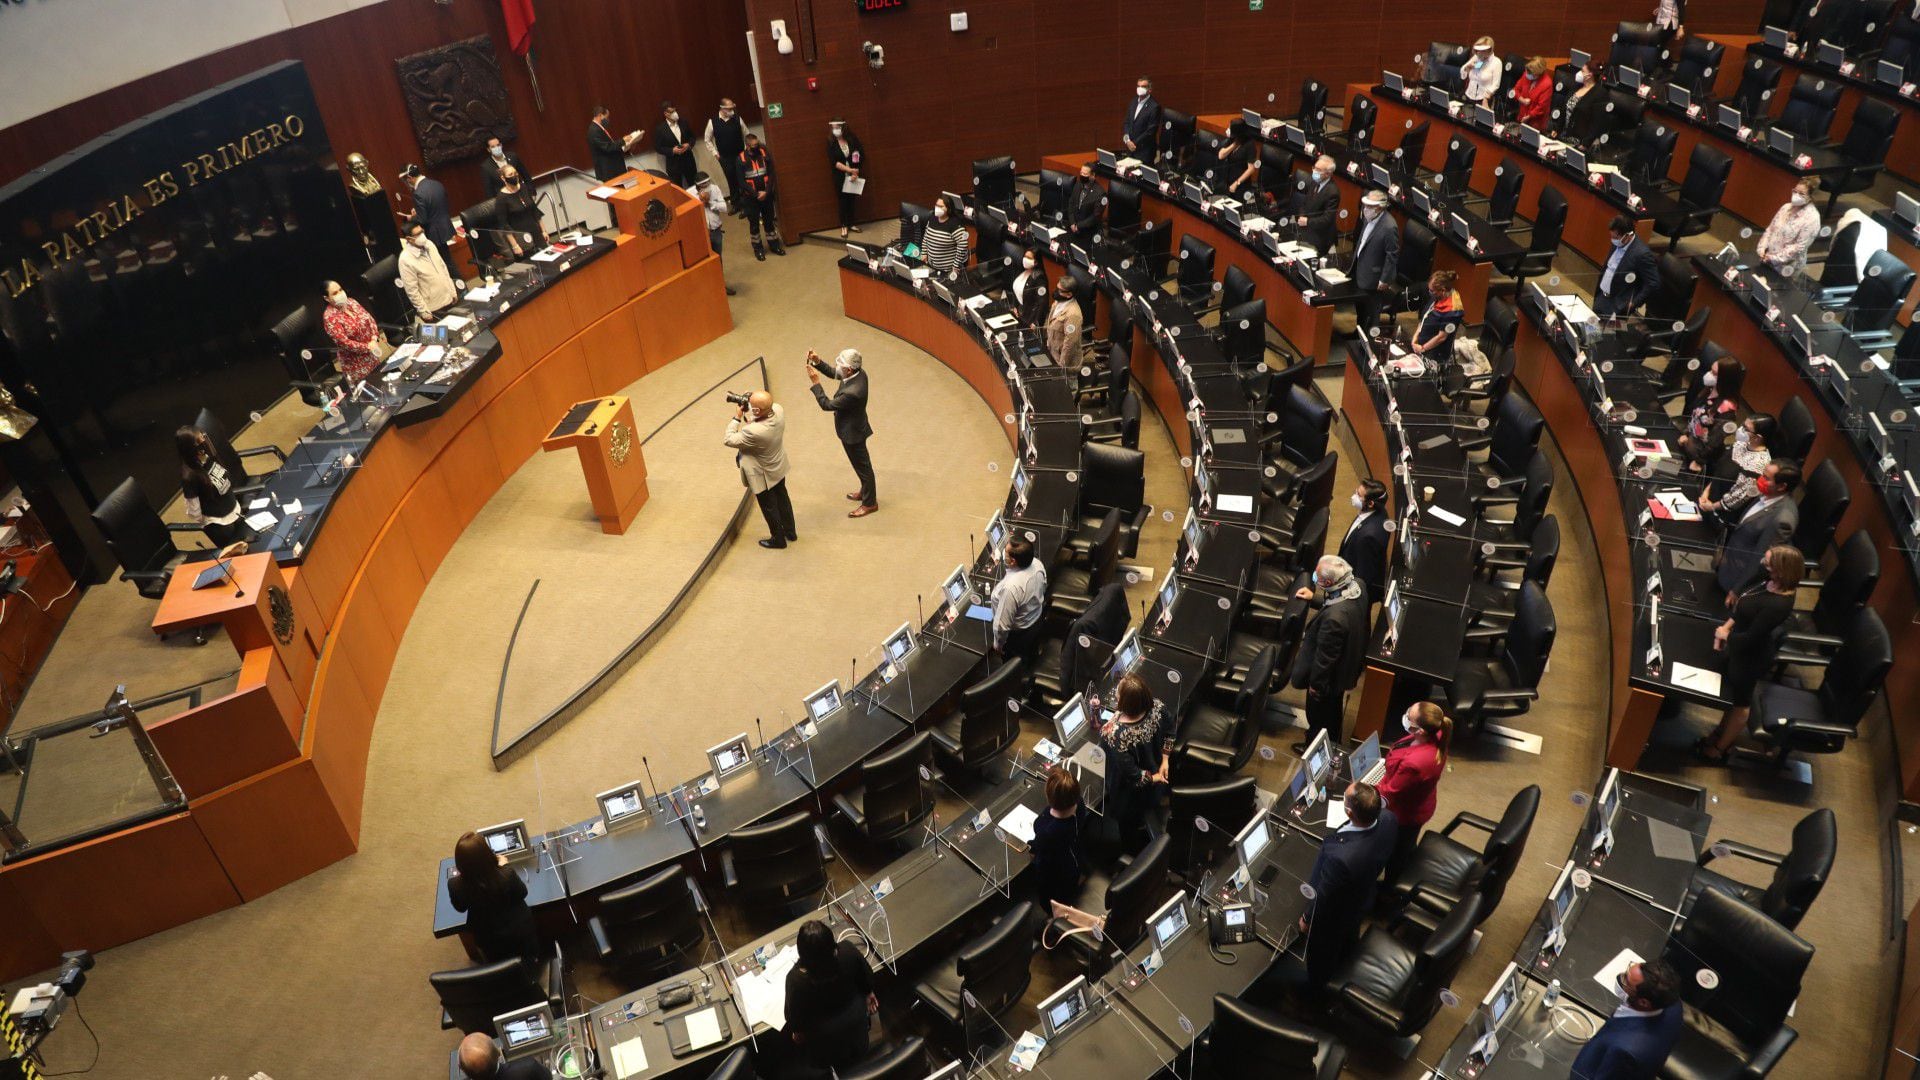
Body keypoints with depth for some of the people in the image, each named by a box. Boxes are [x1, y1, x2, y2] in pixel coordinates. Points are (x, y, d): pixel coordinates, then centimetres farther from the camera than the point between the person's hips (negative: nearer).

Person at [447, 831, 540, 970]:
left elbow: (460, 907, -8)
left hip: (489, 940, 1)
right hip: (518, 931, -1)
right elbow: (522, 893, -13)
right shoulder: (506, 876, -37)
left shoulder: (456, 885, -32)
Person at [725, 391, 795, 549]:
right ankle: (790, 532, 47)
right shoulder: (778, 409, -24)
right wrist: (747, 412, -12)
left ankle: (778, 539, 38)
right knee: (782, 498, 28)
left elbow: (729, 440, -26)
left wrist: (737, 418, -21)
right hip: (779, 468, 7)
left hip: (763, 475, -7)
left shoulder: (754, 432, -43)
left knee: (769, 507, 17)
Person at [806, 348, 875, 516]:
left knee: (862, 466, 11)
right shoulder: (859, 372, -15)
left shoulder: (852, 392, -40)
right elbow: (832, 372, 3)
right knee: (861, 464, 27)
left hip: (852, 433, -9)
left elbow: (827, 404, -27)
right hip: (853, 428, 9)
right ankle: (865, 491, 48)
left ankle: (869, 503, 30)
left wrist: (815, 382, -24)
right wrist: (817, 362, -13)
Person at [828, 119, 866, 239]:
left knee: (852, 200, 10)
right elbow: (834, 162, -14)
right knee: (843, 201, 5)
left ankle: (851, 224, 24)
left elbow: (861, 156, -4)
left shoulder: (852, 138, -6)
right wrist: (850, 169, -22)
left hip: (854, 176, 1)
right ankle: (844, 226, 16)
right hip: (840, 177, -1)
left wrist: (856, 172, -14)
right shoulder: (831, 143, -8)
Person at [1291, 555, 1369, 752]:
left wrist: (1315, 684, -14)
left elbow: (1325, 656, -29)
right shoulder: (1358, 586, -20)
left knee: (1319, 715, 22)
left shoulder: (1334, 617, -44)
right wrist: (1314, 598, -4)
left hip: (1329, 676, -8)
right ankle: (1333, 742, 58)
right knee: (1334, 708, 34)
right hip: (1347, 667, 8)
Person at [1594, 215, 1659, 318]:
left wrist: (1634, 303, -18)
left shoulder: (1642, 253, -23)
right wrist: (1598, 290, 14)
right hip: (1601, 297, 7)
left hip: (1617, 306, -7)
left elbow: (1653, 283, -20)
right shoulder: (1618, 243, -1)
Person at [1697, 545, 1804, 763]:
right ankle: (1721, 734, 52)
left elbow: (1750, 639, -28)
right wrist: (1726, 626, -5)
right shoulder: (1772, 583, -13)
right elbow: (1744, 606, 4)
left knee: (1740, 702, 17)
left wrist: (1726, 636, -11)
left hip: (1750, 658, -8)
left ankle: (1719, 749, 38)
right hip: (1740, 650, 8)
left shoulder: (1778, 605, -38)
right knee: (1731, 694, 28)